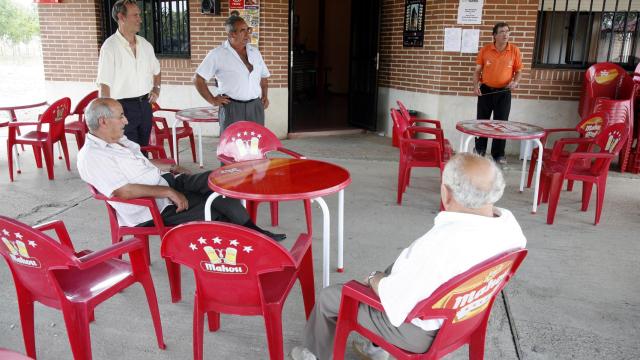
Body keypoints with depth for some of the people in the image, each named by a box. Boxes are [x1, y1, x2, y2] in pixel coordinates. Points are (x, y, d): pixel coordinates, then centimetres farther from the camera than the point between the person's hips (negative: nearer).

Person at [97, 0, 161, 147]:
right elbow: (104, 85, -14)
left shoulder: (145, 44, 7)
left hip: (145, 104, 6)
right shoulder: (110, 47, -12)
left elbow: (156, 70, 25)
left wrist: (156, 88, 8)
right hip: (123, 107, -6)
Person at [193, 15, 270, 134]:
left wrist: (265, 96, 13)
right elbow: (198, 79, -3)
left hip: (256, 107, 5)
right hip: (232, 108, -4)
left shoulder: (255, 52, 13)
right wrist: (212, 100, -6)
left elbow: (264, 77, 26)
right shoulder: (217, 54, -4)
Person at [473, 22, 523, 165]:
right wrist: (476, 85, -12)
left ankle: (499, 154, 13)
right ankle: (479, 150, 22)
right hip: (485, 90, 0)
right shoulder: (485, 50, -2)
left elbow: (519, 71, 5)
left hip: (503, 92, 0)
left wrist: (515, 82, -14)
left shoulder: (514, 50, -2)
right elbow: (478, 70, 3)